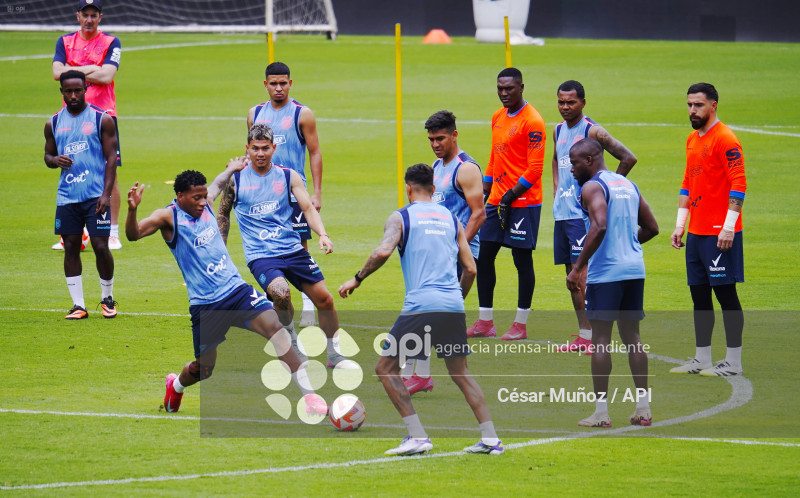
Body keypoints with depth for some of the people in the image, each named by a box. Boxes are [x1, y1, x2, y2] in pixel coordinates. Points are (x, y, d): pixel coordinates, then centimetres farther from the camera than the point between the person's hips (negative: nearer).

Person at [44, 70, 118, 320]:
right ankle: (78, 305, 8)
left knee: (101, 247, -6)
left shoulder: (102, 119, -1)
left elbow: (111, 158, -2)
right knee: (71, 247, 2)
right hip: (67, 196, 3)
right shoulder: (53, 123, 9)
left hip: (95, 195, -3)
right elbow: (48, 155, 18)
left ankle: (107, 298, 15)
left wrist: (106, 193, -11)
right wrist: (55, 160, -8)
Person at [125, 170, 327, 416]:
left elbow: (216, 185, 33)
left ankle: (309, 394, -23)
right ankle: (175, 385, 44)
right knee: (203, 369, 6)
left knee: (274, 326, -20)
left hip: (236, 289, 4)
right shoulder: (169, 216, -8)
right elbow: (133, 235, -21)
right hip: (205, 304, -4)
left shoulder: (205, 203, 8)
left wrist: (231, 170, 47)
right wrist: (132, 210, -39)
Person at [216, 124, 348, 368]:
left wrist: (322, 235, -18)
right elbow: (223, 214, 15)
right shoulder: (235, 179, 2)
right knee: (281, 293, -30)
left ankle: (334, 355, 22)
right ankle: (293, 347, -3)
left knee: (324, 299, 1)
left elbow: (308, 208, 0)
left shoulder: (288, 176, 5)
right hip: (260, 255, -3)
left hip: (292, 249, 3)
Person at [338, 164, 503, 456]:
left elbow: (383, 251, -13)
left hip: (421, 306, -5)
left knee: (386, 368, 6)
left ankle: (417, 437, -6)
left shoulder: (401, 217, 5)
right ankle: (490, 439, 9)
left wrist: (357, 279, -1)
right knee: (459, 372, 18)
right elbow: (470, 268, 16)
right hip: (453, 306, 5)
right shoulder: (451, 219, 18)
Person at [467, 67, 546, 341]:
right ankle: (485, 321, 12)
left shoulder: (532, 122, -13)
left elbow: (535, 168, -15)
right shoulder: (498, 117, 13)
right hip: (497, 200, 8)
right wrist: (485, 191, 16)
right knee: (484, 256, 6)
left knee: (522, 259, -2)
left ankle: (521, 324, 4)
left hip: (523, 202, -8)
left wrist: (512, 195, -17)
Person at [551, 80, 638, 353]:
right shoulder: (559, 131, 12)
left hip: (584, 212, -8)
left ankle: (591, 336, -11)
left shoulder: (592, 132, -11)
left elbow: (628, 158, -14)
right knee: (571, 273, 9)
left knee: (582, 273, -13)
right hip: (562, 212, 8)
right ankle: (582, 334, 13)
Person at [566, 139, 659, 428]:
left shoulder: (592, 187, -10)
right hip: (634, 267, 7)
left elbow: (600, 227, -26)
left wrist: (577, 268, -22)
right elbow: (651, 227, 20)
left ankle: (601, 412, -1)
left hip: (605, 272, -7)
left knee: (600, 338, -1)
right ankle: (643, 408, 11)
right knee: (631, 336, 12)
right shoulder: (627, 184, 15)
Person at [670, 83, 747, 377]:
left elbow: (738, 184, -15)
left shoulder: (725, 139, -11)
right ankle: (702, 360, 17)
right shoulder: (693, 140, 16)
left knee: (725, 293, -6)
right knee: (699, 295, 11)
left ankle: (733, 362, -2)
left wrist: (729, 226, -19)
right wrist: (680, 225, 18)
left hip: (720, 233, -9)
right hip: (696, 232, 9)